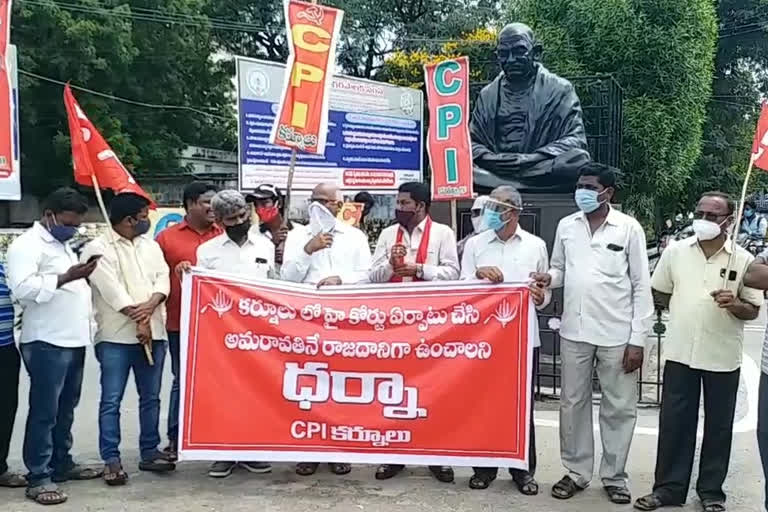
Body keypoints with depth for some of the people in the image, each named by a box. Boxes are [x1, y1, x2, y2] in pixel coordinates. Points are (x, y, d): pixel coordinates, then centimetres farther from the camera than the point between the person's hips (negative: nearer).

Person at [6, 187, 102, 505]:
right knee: (44, 412, -5)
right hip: (46, 344, -9)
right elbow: (22, 289, -22)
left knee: (65, 409, 15)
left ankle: (61, 464, 26)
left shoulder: (63, 245, 20)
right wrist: (66, 278, -25)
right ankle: (38, 477, 1)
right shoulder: (27, 245, -8)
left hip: (73, 341, 9)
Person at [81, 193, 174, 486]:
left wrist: (149, 307, -15)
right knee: (111, 401, -2)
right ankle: (111, 459, 5)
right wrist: (138, 321, -14)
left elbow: (163, 279, 3)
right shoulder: (98, 249, -5)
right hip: (116, 336, -5)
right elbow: (112, 290, -13)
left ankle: (149, 452, 20)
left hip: (153, 332, 6)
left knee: (151, 397, 11)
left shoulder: (151, 245, 14)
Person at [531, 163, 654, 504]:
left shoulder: (629, 228, -5)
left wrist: (638, 339, -7)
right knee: (573, 404, 11)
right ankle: (577, 471, 25)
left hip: (617, 334, -3)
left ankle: (614, 476, 22)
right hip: (575, 331, 3)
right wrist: (550, 277, -9)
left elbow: (642, 286, -3)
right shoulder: (566, 226, 5)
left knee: (619, 408, 7)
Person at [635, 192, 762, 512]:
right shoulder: (676, 251, 1)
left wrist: (734, 304, -20)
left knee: (718, 426, 9)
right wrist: (686, 313, 6)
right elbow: (659, 293, 12)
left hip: (722, 357, -1)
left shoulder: (743, 260, -3)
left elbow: (753, 310, -1)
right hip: (680, 352, 1)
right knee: (674, 422, 7)